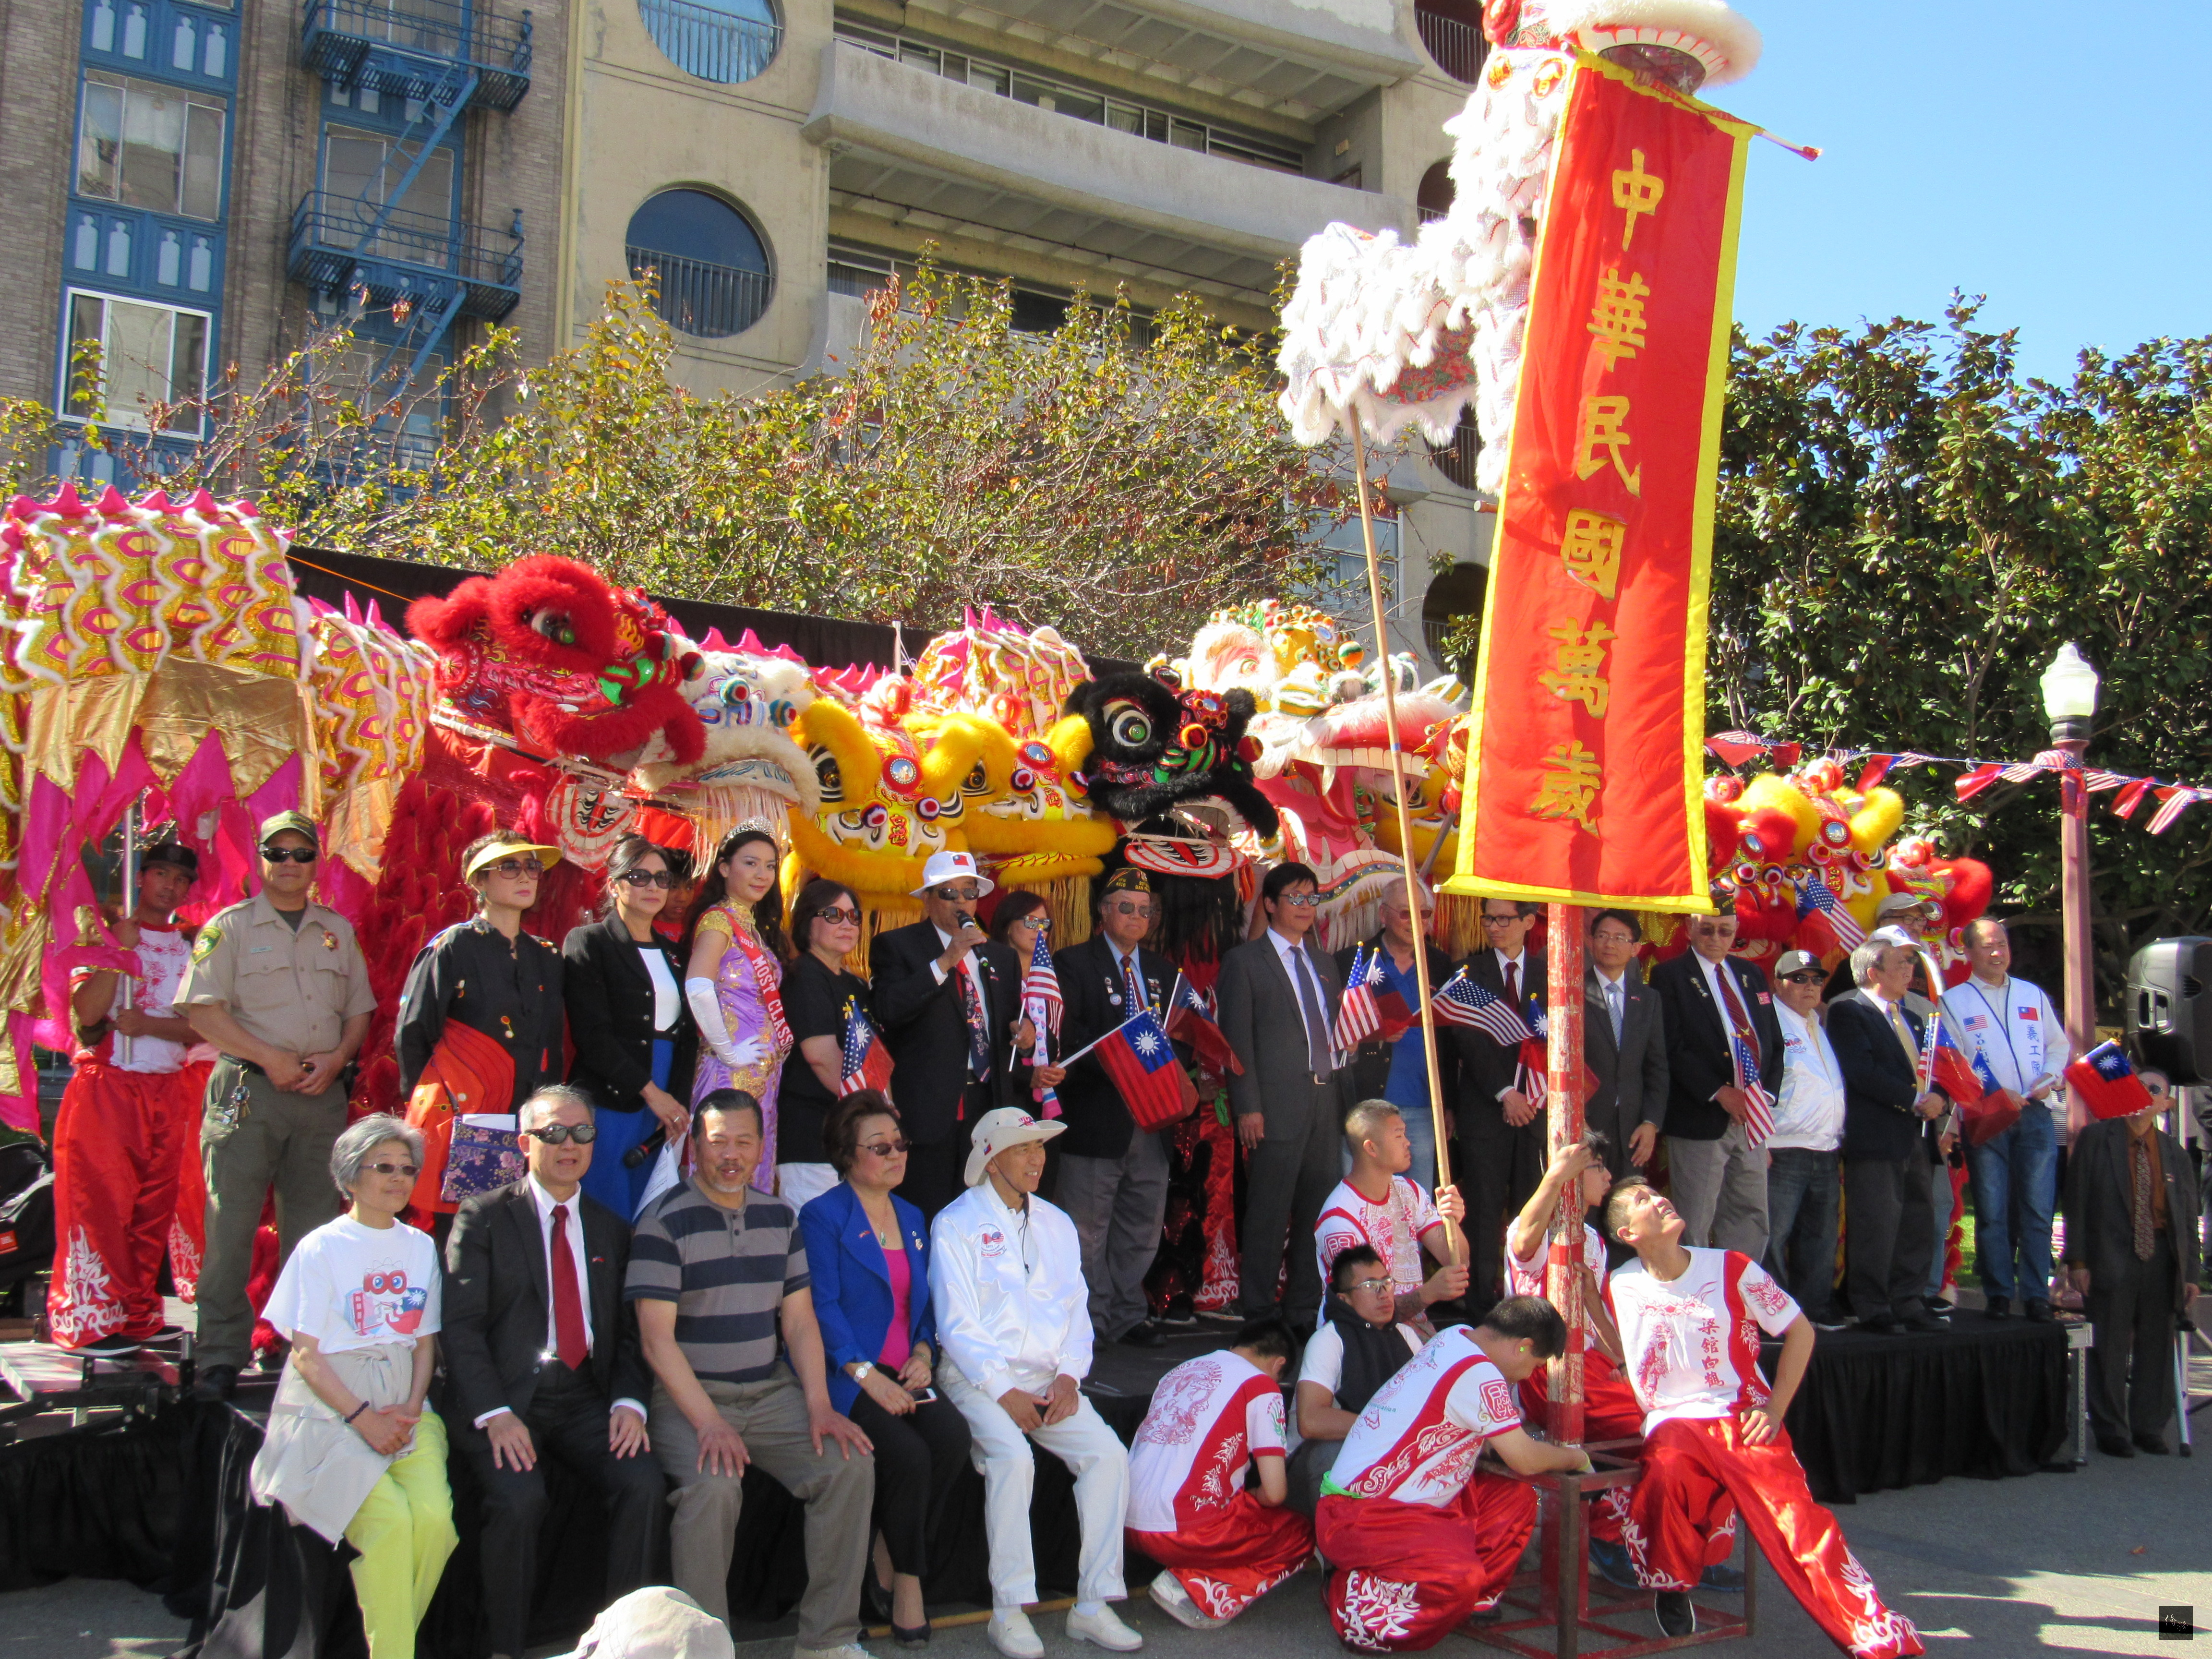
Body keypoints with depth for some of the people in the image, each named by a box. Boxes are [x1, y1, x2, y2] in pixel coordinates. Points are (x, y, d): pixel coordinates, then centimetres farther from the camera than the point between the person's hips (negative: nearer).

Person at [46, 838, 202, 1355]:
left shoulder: (193, 950, 12)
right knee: (99, 1204, -5)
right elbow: (86, 1012, -9)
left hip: (167, 1092, 3)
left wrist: (149, 1024, -11)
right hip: (105, 1087, -3)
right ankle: (93, 1321, 0)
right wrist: (120, 950, -13)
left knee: (154, 1210, 5)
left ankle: (138, 1316, 12)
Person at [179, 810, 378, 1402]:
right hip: (248, 1088, -3)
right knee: (230, 1225, -6)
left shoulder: (339, 931, 14)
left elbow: (359, 1009, 16)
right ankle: (220, 1358, 0)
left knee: (314, 1226, 7)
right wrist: (269, 1058, -13)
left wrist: (336, 1059, -3)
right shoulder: (230, 927, 3)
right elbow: (202, 1011, -5)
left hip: (322, 1093, 4)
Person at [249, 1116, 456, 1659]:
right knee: (389, 1518, -27)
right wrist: (364, 1418, -13)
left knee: (434, 1514, -23)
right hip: (329, 1412, -3)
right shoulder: (321, 1249, 0)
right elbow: (306, 1353, -4)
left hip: (405, 1410, 4)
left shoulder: (421, 1247, 13)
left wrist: (410, 1409, -5)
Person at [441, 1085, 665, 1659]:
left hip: (586, 1396, 3)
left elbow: (629, 1330, 13)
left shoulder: (611, 1229, 17)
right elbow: (461, 1327, -5)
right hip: (505, 1395, -3)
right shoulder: (482, 1219, 4)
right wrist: (494, 1414, -18)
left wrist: (629, 1401, -6)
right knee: (518, 1496, -29)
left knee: (645, 1484, -22)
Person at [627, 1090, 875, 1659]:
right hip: (688, 1396, -5)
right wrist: (708, 1422, -21)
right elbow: (657, 1337, -12)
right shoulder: (663, 1222, -7)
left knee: (851, 1463, -16)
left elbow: (800, 1319, 11)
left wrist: (818, 1404, -4)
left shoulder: (779, 1217, 11)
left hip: (771, 1392, 5)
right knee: (713, 1485, -32)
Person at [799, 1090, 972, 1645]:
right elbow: (824, 1308, -10)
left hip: (906, 1372, 6)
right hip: (847, 1375, -6)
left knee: (953, 1435, -22)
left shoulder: (911, 1218, 20)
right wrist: (867, 1376, -19)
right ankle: (907, 1579, -3)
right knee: (908, 1453, -27)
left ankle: (888, 1564, -5)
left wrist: (923, 1353, 0)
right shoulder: (822, 1217, -2)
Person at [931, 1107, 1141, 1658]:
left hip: (1049, 1379, 5)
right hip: (979, 1377, -5)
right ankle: (1009, 1611, -20)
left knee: (1109, 1453, -17)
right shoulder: (956, 1224, -1)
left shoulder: (1057, 1224, 17)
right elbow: (957, 1323, -8)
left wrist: (1068, 1376, -4)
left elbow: (1076, 1307, 13)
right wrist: (1004, 1392, -16)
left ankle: (1094, 1606, -11)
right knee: (1012, 1456, -31)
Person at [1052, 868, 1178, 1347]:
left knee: (1143, 1228, 12)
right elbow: (1067, 1034, -14)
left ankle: (1129, 1316, 23)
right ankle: (1092, 1321, 10)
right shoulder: (1073, 963, -1)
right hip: (1097, 1117, -6)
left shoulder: (1163, 971, 17)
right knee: (1089, 1230, 1)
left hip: (1152, 1120, 6)